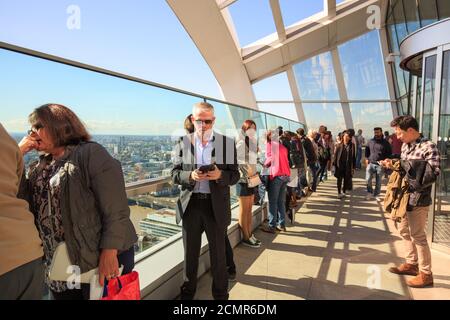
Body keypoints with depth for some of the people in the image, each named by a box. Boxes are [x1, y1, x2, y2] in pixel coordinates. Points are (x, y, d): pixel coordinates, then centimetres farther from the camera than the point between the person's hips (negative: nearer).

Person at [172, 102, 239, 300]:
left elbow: (235, 176, -1)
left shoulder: (228, 143, -1)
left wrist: (220, 175, -22)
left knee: (218, 254, 14)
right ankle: (187, 292, 38)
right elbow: (174, 174, 1)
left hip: (216, 206, -1)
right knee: (190, 253, 16)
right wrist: (190, 175, -19)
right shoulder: (182, 143, 1)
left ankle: (221, 294, 35)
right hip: (190, 204, 1)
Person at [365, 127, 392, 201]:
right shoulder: (370, 142, 7)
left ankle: (376, 194, 21)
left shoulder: (385, 143, 0)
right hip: (371, 164, 1)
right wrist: (366, 159, 5)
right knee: (368, 179, -5)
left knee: (378, 181, 7)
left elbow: (389, 153, 4)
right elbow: (367, 151, 16)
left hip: (380, 165, -1)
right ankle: (370, 192, 16)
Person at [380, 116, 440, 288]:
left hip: (418, 199, -8)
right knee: (404, 231, 17)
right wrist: (394, 165, 1)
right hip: (403, 196, 8)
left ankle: (425, 274, 16)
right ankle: (411, 264, 33)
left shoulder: (428, 147, -14)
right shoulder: (405, 146, 9)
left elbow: (434, 173, -21)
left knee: (418, 235, 1)